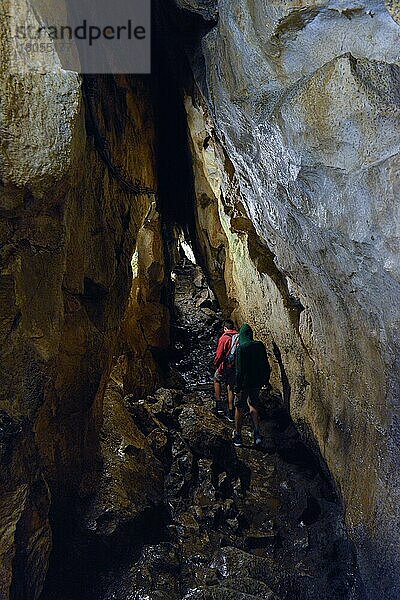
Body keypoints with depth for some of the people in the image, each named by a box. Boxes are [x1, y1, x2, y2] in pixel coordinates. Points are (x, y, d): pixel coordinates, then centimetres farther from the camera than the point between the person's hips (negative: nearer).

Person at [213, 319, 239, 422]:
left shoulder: (224, 338, -14)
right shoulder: (240, 337, 1)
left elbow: (219, 354, -14)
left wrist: (216, 364, 3)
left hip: (225, 367, -4)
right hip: (236, 367, 4)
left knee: (217, 380, 23)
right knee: (230, 387, 14)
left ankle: (219, 405, 20)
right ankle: (231, 412, 15)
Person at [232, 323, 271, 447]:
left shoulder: (241, 348, -17)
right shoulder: (260, 346, -2)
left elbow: (240, 370, -18)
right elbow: (266, 366, 4)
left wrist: (238, 387, -12)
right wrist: (266, 380, 16)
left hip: (245, 383, -5)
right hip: (257, 382, 5)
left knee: (240, 408, 11)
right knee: (253, 405, 22)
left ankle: (238, 436, 20)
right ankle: (257, 434, 12)